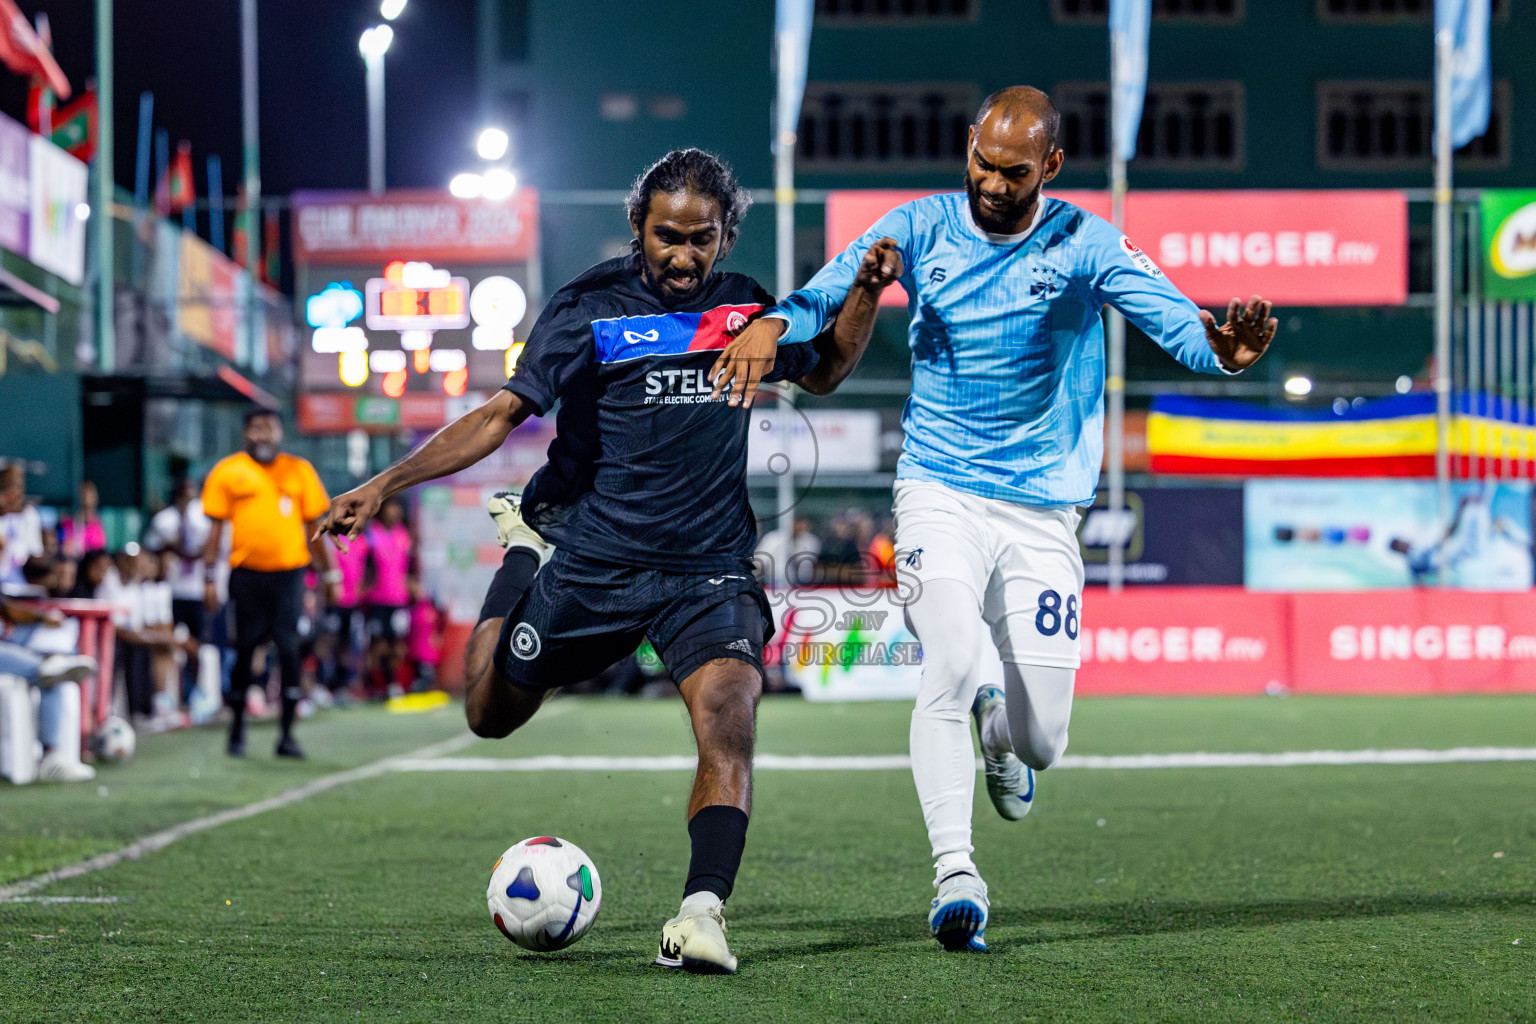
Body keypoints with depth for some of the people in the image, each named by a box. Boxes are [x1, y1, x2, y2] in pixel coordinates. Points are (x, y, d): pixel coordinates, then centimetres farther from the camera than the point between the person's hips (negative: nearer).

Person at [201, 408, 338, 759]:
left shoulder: (299, 471, 9)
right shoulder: (228, 472, 4)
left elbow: (313, 526, 13)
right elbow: (216, 528, 5)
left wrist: (328, 574, 11)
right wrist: (210, 577, 0)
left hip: (288, 572, 0)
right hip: (247, 573, 0)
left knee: (288, 650, -7)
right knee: (245, 650, 4)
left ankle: (286, 734, -2)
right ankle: (237, 730, 19)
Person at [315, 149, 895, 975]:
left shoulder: (743, 305, 5)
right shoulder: (588, 308, -6)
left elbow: (823, 372, 23)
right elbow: (504, 412, -9)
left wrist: (865, 295, 4)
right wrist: (383, 485, -18)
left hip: (708, 571, 1)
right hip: (588, 560, 0)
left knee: (728, 724, -24)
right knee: (491, 714, 12)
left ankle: (701, 911, -30)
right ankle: (522, 552, 38)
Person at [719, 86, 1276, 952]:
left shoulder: (1085, 245, -3)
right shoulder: (922, 228, 0)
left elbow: (1175, 319, -15)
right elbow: (833, 289, -11)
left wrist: (1224, 348, -38)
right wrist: (776, 323, -34)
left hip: (1043, 509, 1)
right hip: (939, 493, -1)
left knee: (1040, 744, 1)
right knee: (954, 658, -27)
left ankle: (997, 726, 39)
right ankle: (956, 874, -21)